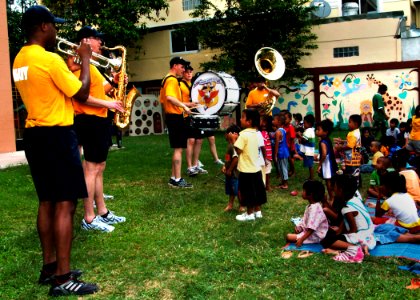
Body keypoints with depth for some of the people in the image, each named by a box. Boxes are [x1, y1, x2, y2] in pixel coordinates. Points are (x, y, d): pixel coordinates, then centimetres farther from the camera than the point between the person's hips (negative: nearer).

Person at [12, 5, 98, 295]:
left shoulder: (20, 60, 12)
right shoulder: (50, 59, -17)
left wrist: (68, 67, 18)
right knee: (65, 204, -6)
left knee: (47, 202, 15)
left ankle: (50, 266, 24)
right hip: (56, 135, -9)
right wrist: (85, 60, 0)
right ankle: (63, 278, -2)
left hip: (35, 134, 10)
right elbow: (82, 94, -12)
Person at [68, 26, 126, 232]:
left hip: (98, 120, 11)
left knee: (99, 167, 13)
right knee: (91, 168, -8)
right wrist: (108, 104, -19)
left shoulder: (90, 65, 20)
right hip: (90, 121, -11)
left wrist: (113, 82, 8)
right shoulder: (81, 64, -13)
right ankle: (89, 219, -3)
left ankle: (102, 212, 22)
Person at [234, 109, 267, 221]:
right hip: (256, 168, 8)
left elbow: (238, 150, -20)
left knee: (248, 192, 4)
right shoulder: (256, 133, 6)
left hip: (246, 170, -8)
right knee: (256, 190, 16)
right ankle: (257, 211, 27)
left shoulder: (244, 134, -20)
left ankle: (249, 214, 14)